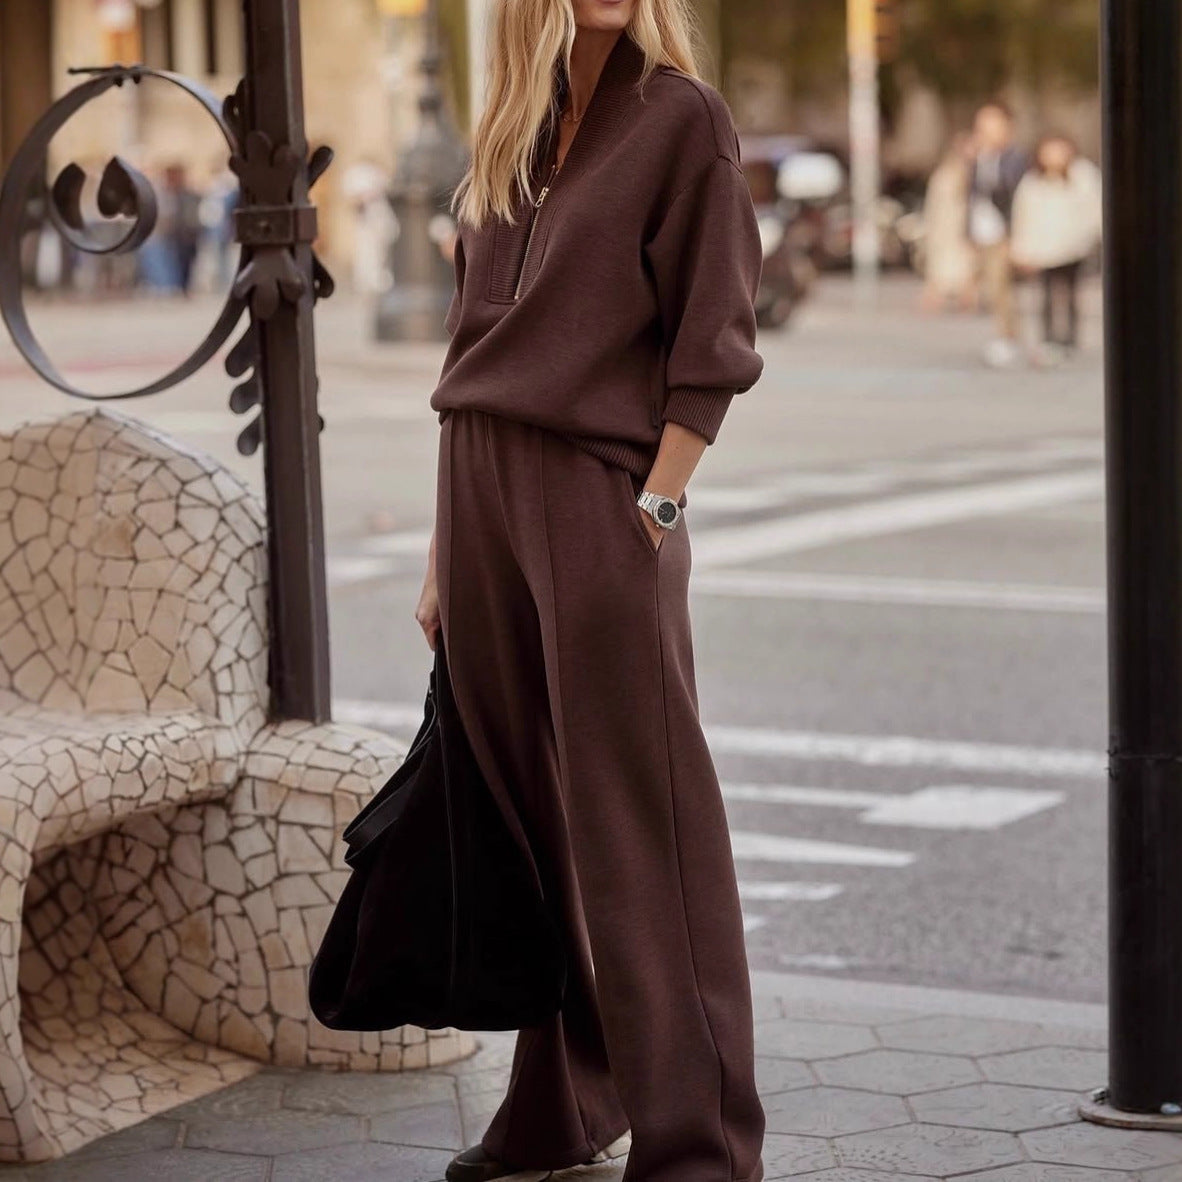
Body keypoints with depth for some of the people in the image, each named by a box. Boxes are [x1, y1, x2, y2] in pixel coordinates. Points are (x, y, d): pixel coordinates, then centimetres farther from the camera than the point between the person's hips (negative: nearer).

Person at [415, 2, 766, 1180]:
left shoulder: (682, 120, -2)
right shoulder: (506, 140, 15)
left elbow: (708, 347, -7)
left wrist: (654, 509, -14)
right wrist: (446, 546, 14)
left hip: (600, 503, -6)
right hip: (481, 496, 6)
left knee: (637, 830, -6)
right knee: (526, 817, 11)